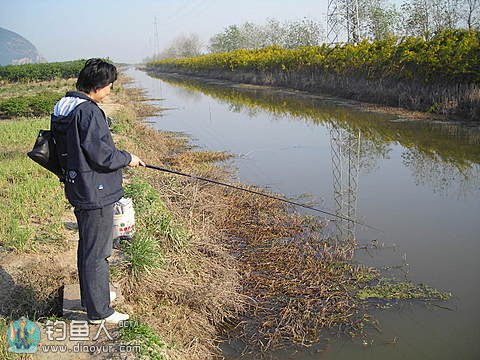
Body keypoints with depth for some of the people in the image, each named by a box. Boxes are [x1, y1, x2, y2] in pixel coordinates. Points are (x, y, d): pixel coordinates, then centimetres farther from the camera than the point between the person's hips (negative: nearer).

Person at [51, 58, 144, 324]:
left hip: (78, 190, 10)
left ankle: (91, 296, 39)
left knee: (88, 246, 22)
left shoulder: (64, 108, 7)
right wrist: (128, 158, -6)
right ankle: (98, 311, 14)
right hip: (95, 193, -10)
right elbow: (102, 156, -24)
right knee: (96, 252, 1)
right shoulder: (89, 112, -23)